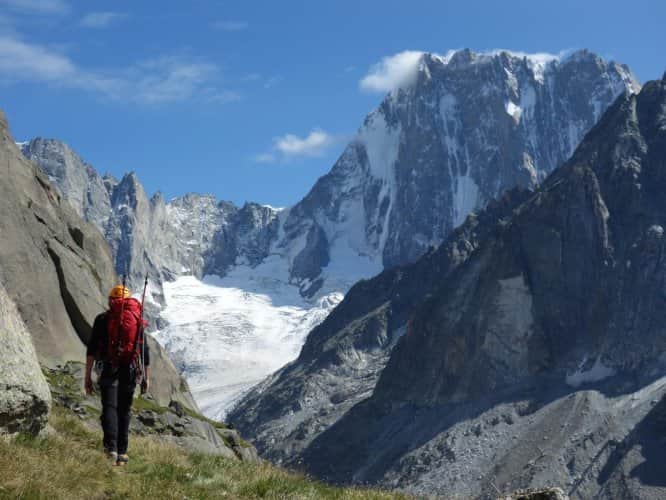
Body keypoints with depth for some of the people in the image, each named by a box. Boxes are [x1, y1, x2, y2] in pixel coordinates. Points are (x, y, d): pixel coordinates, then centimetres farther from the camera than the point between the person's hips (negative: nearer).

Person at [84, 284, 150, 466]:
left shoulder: (103, 319, 5)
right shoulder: (138, 319, 12)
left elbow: (91, 349, -1)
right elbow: (145, 351, 14)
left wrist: (88, 376, 1)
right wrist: (146, 377, 20)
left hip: (109, 369, -2)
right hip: (131, 370, 3)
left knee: (109, 407, -6)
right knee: (124, 411, 12)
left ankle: (111, 447, -27)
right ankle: (122, 453, 12)